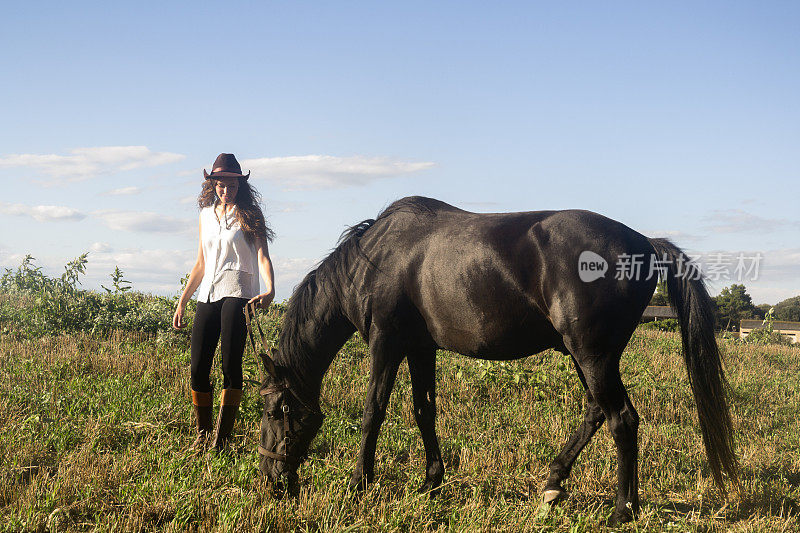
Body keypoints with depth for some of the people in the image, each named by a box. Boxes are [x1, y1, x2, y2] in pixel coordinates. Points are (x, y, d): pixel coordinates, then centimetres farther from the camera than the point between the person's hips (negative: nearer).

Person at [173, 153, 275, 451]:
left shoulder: (249, 214, 3)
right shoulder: (206, 214, 18)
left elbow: (262, 256, -9)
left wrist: (270, 290, -27)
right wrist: (182, 302, 20)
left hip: (237, 294, -5)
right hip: (207, 295, 5)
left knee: (231, 365, -9)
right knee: (198, 369, -1)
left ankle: (222, 438, -3)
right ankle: (202, 434, 14)